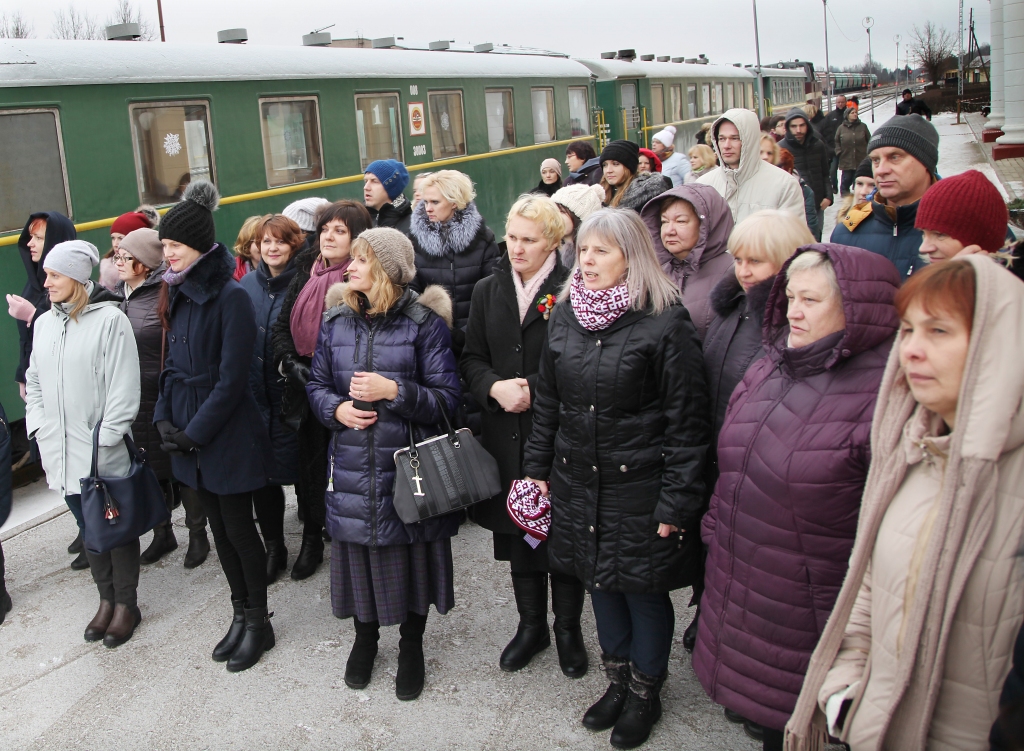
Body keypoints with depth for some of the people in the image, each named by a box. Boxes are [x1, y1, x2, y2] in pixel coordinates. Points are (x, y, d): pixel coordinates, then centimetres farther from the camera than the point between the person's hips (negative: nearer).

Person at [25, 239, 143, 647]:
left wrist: (104, 439, -16)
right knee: (87, 526, 16)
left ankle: (126, 604, 23)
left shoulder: (110, 319, -13)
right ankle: (106, 599, 31)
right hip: (62, 452, 6)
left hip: (105, 454, -6)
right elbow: (33, 382, 16)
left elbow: (124, 389, -14)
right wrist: (40, 428, 4)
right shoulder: (44, 323, 7)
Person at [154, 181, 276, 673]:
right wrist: (164, 419, -2)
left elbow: (230, 380, -19)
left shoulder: (230, 296, -16)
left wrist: (194, 433, -16)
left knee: (238, 527, 5)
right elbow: (173, 365, 11)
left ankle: (259, 622, 22)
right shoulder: (179, 295, 7)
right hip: (190, 437, 7)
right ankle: (241, 614, 31)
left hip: (228, 437, -7)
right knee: (219, 527, 16)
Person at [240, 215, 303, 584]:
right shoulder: (246, 285, 8)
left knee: (301, 470, 5)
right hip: (253, 397, 4)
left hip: (291, 397, -4)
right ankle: (273, 547, 23)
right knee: (260, 474, 7)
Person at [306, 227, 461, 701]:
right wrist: (337, 408, -9)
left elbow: (447, 398, -8)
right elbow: (316, 385, 13)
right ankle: (365, 638, 38)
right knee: (358, 551, 13)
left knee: (411, 555, 8)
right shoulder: (336, 321, 6)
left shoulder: (425, 323, -8)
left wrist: (393, 390, -21)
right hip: (352, 466, 4)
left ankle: (411, 646, 31)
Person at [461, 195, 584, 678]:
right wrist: (496, 387, -11)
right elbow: (472, 359, 9)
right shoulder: (488, 291, 9)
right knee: (516, 532, 15)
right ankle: (531, 624, 33)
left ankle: (568, 628, 27)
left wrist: (532, 388, -18)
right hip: (506, 435, 5)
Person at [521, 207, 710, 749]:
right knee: (599, 582, 18)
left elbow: (687, 421, -14)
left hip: (639, 488, -5)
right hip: (578, 483, 5)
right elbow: (547, 401, 12)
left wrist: (677, 502, -15)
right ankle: (617, 681, 39)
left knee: (644, 590, 9)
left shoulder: (665, 323, -14)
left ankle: (645, 693, 32)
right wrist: (537, 468, 11)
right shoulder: (565, 315, 4)